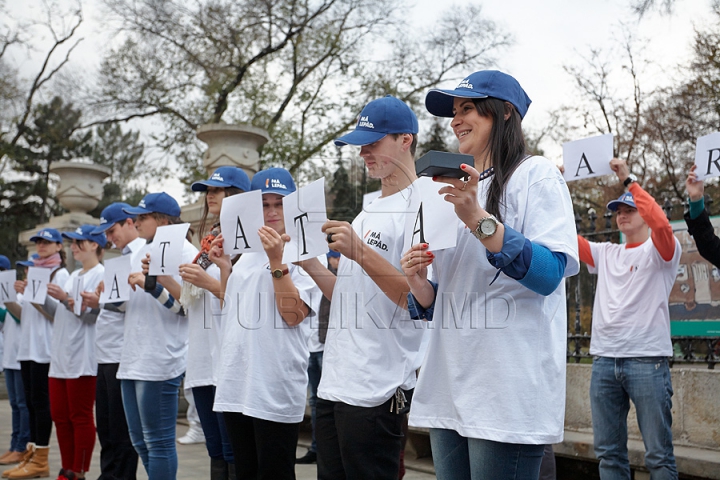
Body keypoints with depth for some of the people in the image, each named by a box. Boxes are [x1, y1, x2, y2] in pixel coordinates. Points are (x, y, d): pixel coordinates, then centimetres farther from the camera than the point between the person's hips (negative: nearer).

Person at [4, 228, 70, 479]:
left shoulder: (60, 274, -4)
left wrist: (30, 295, -20)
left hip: (45, 347, -7)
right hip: (28, 346, 8)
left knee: (41, 401, -5)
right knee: (31, 401, 8)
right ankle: (31, 454, 13)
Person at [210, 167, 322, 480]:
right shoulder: (246, 254, 16)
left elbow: (293, 313, -15)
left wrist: (276, 262, -18)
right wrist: (223, 267, 11)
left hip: (276, 392, -7)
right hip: (236, 384, 7)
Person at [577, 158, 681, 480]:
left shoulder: (660, 251, 2)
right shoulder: (606, 254, 18)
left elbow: (660, 222, -19)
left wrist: (629, 181, -14)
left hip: (647, 360, -5)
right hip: (604, 360, 5)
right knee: (608, 452, 9)